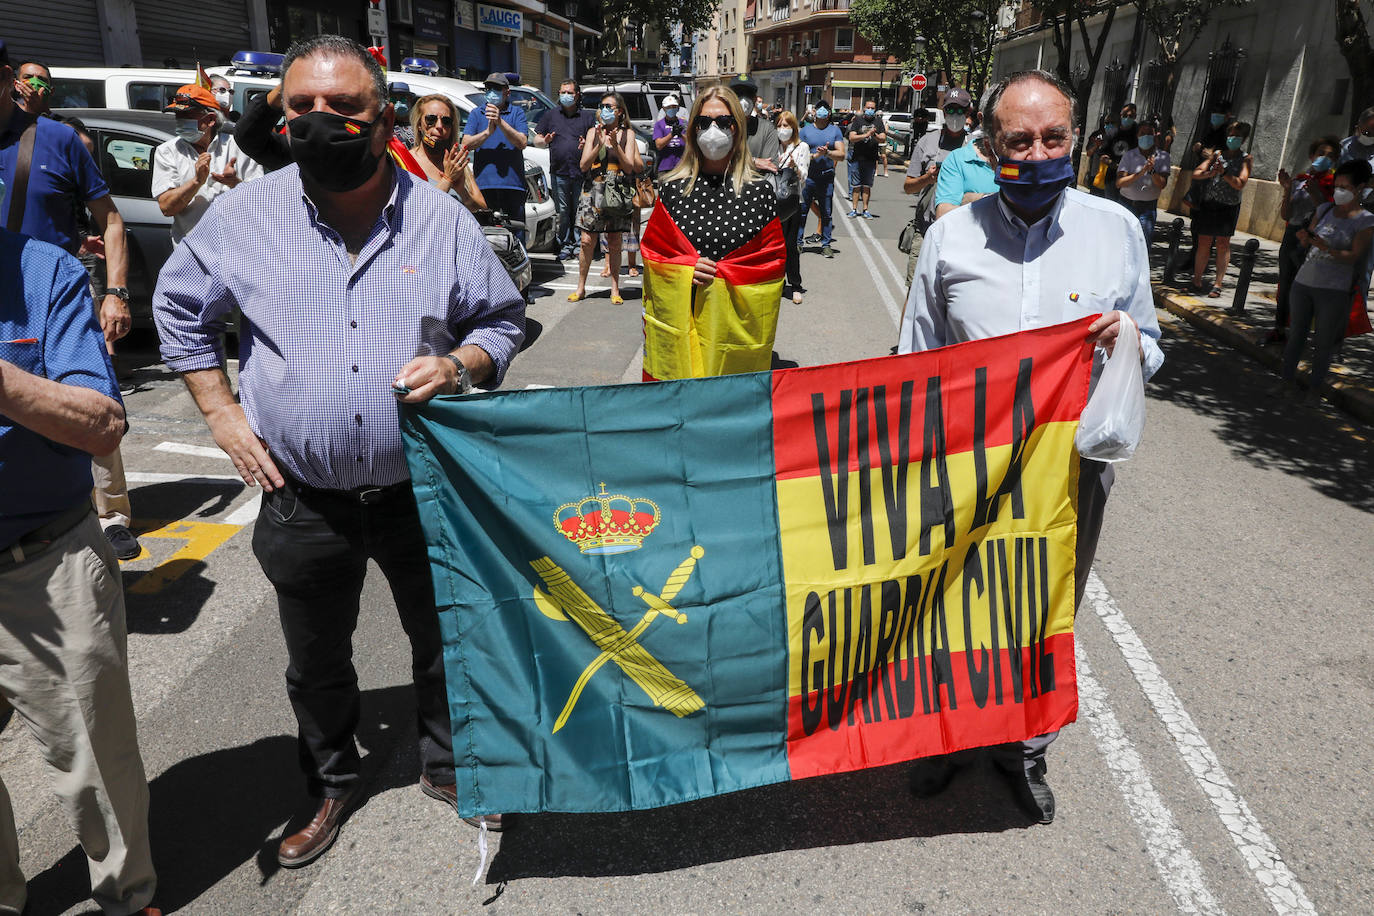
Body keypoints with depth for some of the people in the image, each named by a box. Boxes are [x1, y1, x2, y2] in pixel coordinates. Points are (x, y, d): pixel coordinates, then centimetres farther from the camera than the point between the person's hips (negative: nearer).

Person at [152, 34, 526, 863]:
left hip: (424, 491, -1)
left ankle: (448, 765, 41)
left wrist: (460, 365, -16)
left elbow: (504, 320, 5)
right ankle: (333, 782, 44)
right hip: (303, 501, 1)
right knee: (316, 661, 19)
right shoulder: (246, 215, -2)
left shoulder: (443, 219, -4)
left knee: (445, 640, 15)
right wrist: (220, 411, 5)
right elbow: (179, 308, 13)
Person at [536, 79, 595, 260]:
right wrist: (545, 140, -8)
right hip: (559, 172, 1)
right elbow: (536, 138, 15)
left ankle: (579, 244, 8)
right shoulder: (551, 115, 14)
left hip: (581, 172, -1)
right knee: (562, 211, 1)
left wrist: (587, 143, -13)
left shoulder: (586, 116, 12)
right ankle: (565, 245, 8)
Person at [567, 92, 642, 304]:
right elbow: (584, 166, 1)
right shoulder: (593, 132, 9)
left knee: (614, 242, 2)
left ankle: (615, 289, 11)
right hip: (592, 190, 1)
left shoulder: (627, 134, 6)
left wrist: (616, 146, -15)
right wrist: (599, 145, -12)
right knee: (587, 241, -3)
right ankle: (581, 288, 8)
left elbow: (630, 168, -2)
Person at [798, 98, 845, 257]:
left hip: (827, 177, 1)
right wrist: (815, 155, -18)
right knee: (801, 210, 1)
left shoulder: (835, 131, 8)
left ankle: (826, 244, 11)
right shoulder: (806, 130, 6)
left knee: (826, 213, 4)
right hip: (808, 176, 0)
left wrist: (828, 153, -18)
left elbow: (841, 155, 1)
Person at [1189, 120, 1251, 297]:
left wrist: (1223, 173, -21)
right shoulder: (1217, 154, 12)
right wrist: (1210, 173, -15)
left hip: (1229, 206, -2)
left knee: (1223, 243, -4)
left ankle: (1218, 283, -1)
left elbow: (1240, 183, -9)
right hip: (1208, 204, 2)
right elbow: (1195, 173, 4)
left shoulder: (1245, 159, 4)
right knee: (1204, 242, 1)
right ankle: (1197, 280, 9)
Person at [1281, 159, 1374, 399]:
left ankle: (1314, 389, 12)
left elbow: (1354, 256, -11)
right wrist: (1304, 238, -10)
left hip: (1333, 291, -4)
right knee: (1295, 335, 11)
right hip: (1303, 282, 4)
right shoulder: (1324, 209, 9)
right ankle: (1287, 379, 21)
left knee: (1323, 343, 2)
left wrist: (1327, 249, -27)